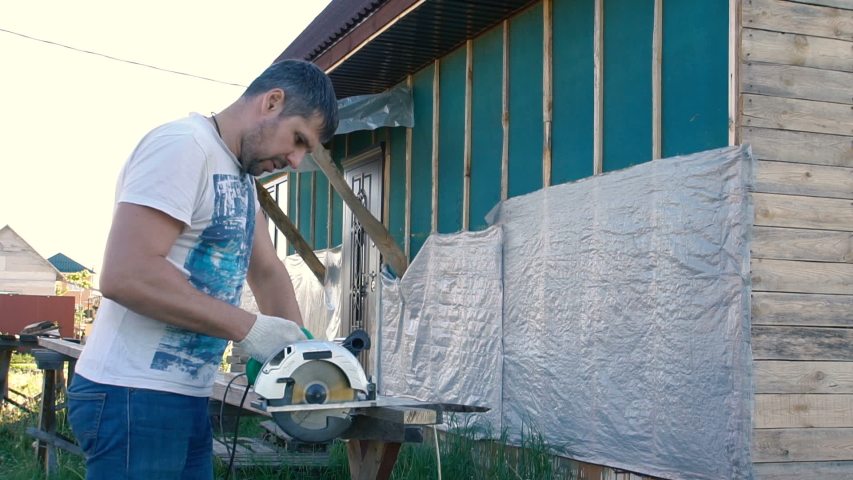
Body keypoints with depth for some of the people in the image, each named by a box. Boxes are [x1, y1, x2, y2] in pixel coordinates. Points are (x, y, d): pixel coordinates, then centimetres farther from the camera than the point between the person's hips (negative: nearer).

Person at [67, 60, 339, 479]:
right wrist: (248, 328, -20)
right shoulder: (184, 145, -15)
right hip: (134, 396, -9)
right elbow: (126, 275, -24)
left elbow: (267, 271, 16)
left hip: (189, 397, 9)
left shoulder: (241, 176, 16)